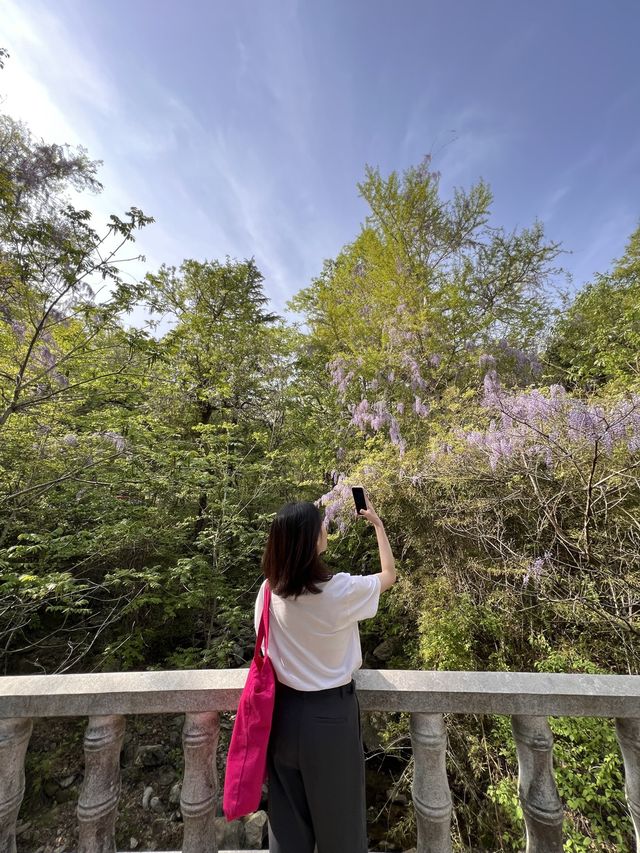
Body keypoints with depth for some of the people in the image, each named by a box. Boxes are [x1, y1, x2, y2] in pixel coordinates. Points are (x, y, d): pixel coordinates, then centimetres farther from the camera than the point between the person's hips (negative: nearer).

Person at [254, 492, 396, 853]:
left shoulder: (269, 591, -14)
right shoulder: (340, 590, -26)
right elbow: (390, 574, -6)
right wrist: (378, 523, 3)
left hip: (285, 712, 4)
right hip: (330, 714, -4)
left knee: (288, 817, 25)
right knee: (338, 817, 22)